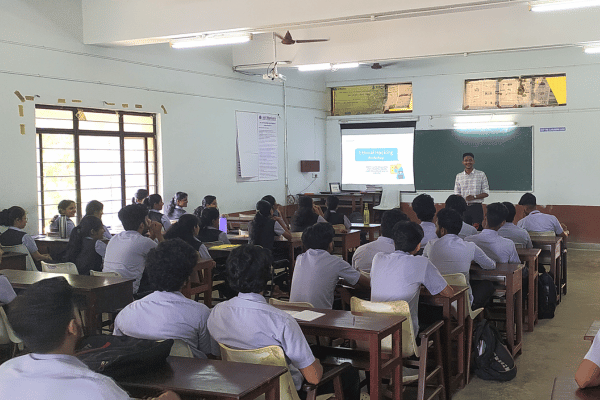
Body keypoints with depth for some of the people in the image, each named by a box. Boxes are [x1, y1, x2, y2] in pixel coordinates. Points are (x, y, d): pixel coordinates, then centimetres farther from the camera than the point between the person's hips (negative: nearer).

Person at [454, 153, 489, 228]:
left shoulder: (481, 174, 4)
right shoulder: (459, 176, 11)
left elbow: (486, 193, 2)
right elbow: (456, 193, 12)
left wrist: (474, 197, -14)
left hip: (476, 206, -2)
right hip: (463, 207, 2)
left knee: (477, 228, -9)